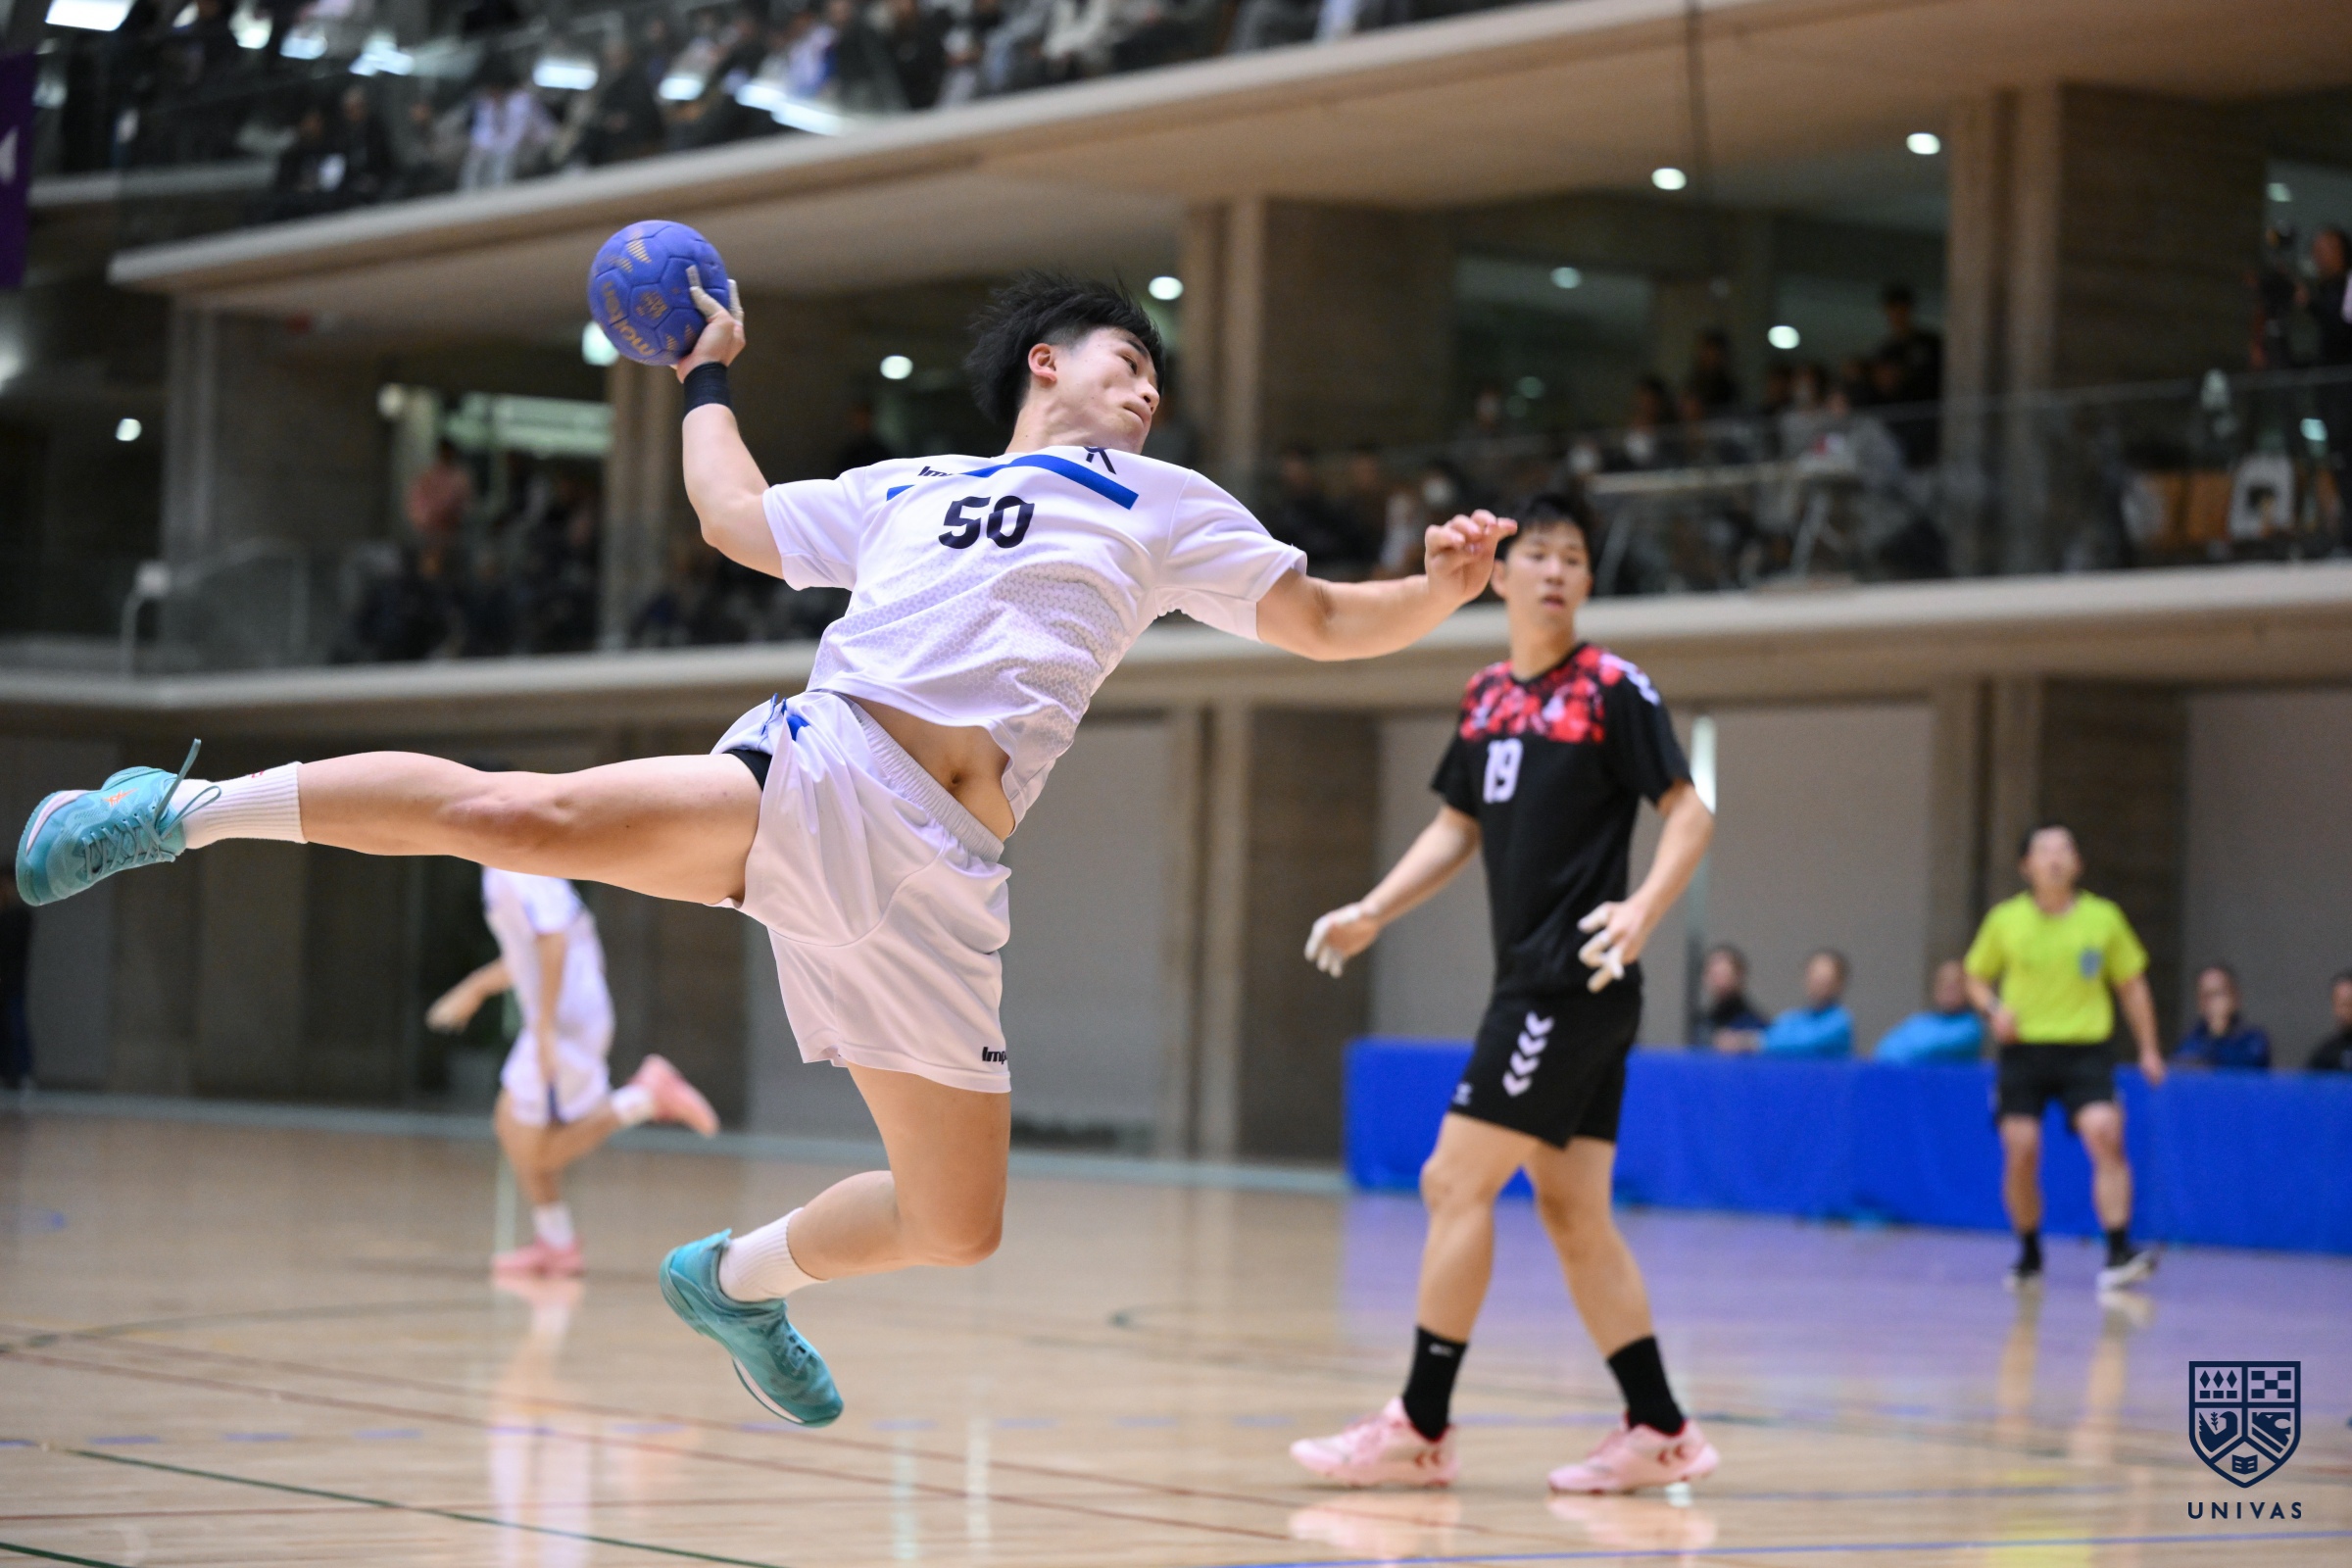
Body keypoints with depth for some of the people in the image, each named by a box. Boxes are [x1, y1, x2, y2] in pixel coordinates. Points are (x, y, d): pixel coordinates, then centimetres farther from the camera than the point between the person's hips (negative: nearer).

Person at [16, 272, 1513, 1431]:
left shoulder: (1164, 502, 25)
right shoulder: (902, 489, 25)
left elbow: (1319, 621, 23)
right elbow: (734, 515, 36)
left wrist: (1442, 590, 7)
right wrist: (712, 379, 43)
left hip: (939, 884, 3)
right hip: (818, 772, -3)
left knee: (956, 1225, 2)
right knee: (533, 816, -29)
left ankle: (736, 1278, 30)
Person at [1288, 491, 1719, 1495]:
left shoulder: (1612, 689, -7)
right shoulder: (1486, 697, 14)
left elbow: (1689, 814, -8)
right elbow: (1458, 827, 23)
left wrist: (1643, 909, -24)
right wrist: (1371, 913, 12)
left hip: (1575, 984, -7)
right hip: (1534, 987, 7)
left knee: (1456, 1182, -8)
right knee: (1572, 1213, 7)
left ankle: (1420, 1428, -3)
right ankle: (1660, 1432, 11)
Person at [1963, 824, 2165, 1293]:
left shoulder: (2103, 917, 4)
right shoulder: (2006, 920, 3)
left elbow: (2131, 985, 13)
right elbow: (1976, 977, 16)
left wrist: (2149, 1049, 9)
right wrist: (1993, 1009, -5)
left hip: (2084, 1050, -1)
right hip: (2023, 1049, 1)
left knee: (2106, 1136, -20)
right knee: (2021, 1153, -5)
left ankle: (2119, 1253, -22)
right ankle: (2029, 1254, 16)